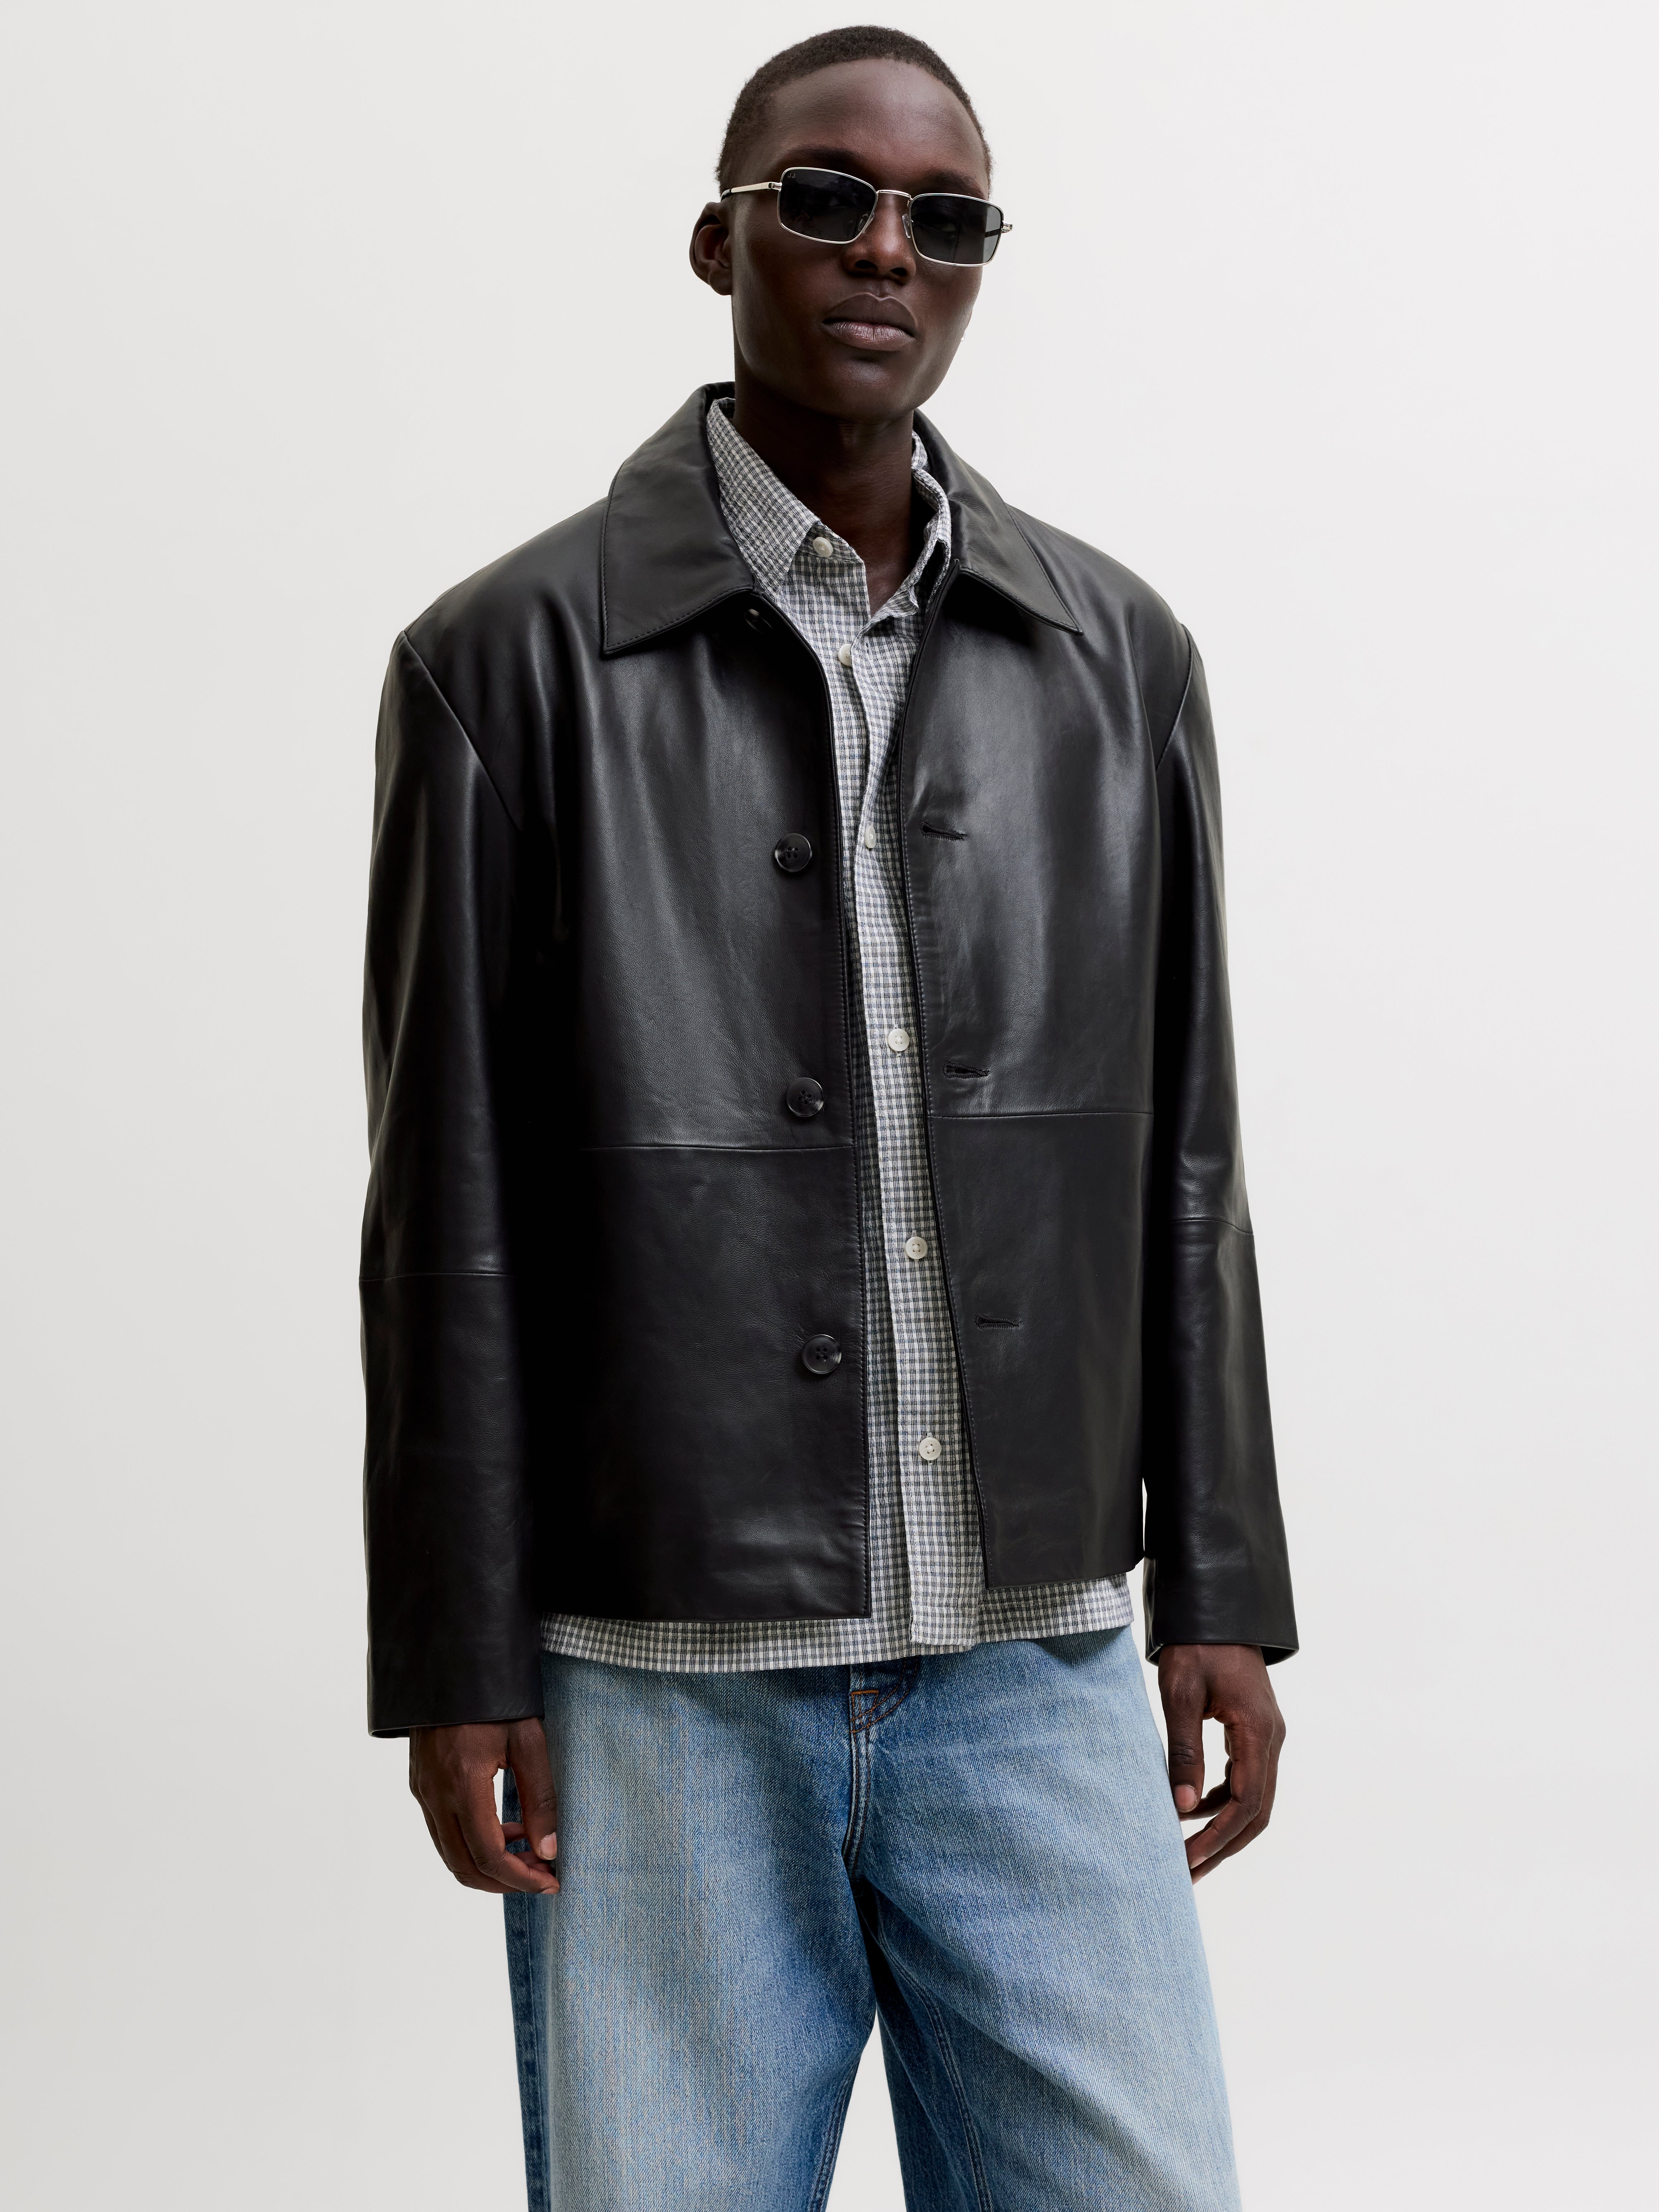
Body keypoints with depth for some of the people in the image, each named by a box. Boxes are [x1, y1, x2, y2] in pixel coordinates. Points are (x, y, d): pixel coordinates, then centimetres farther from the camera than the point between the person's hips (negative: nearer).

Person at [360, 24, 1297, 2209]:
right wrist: (455, 1672, -4)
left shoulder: (1117, 657, 8)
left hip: (1039, 1665, 3)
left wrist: (1220, 1591, 7)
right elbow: (450, 1206, -2)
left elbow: (1180, 1160, 10)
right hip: (660, 1687, -2)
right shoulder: (514, 659, -2)